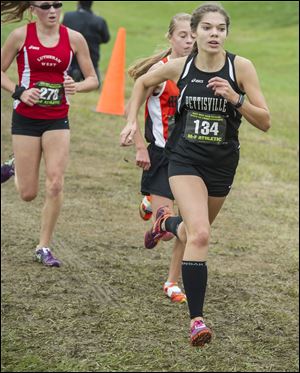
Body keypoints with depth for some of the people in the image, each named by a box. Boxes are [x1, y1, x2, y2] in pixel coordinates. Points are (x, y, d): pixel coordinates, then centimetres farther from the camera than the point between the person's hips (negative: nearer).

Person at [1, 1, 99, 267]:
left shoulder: (74, 38, -2)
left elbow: (93, 79, 4)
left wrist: (76, 87, -17)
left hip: (57, 120, 1)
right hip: (26, 118, -1)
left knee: (55, 185, -10)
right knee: (28, 193, 2)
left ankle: (44, 247, 4)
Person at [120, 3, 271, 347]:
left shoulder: (240, 67, -11)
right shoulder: (179, 67, -7)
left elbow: (265, 122, -11)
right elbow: (142, 82, 14)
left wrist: (235, 99, -26)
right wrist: (132, 121, 5)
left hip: (222, 164, 2)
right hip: (185, 160, -2)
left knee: (196, 231, 22)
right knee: (200, 235, -22)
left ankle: (168, 222, 58)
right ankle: (196, 319, -18)